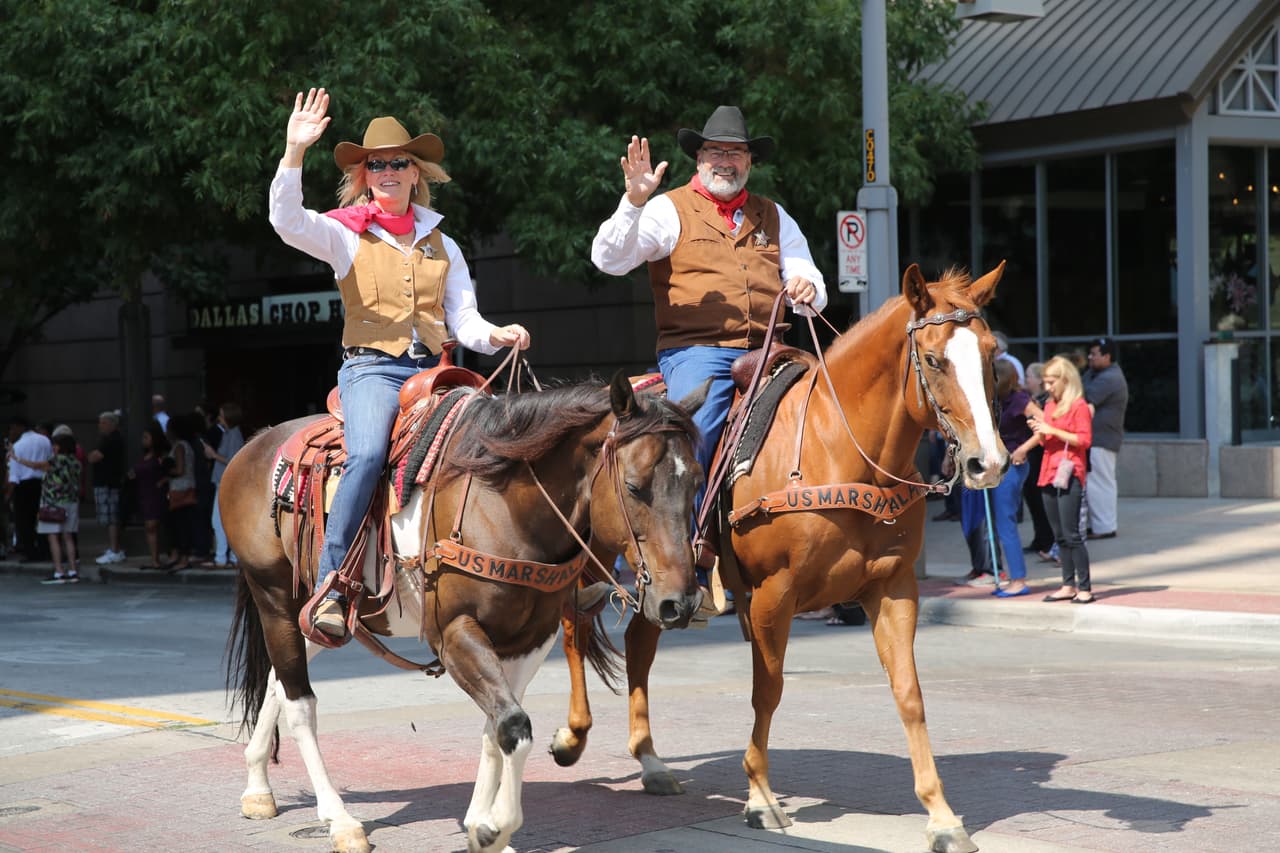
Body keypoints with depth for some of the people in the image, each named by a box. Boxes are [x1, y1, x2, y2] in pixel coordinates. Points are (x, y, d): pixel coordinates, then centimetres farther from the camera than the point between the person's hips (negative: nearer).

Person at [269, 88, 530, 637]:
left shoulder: (442, 246, 20)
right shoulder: (345, 235, 7)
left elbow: (464, 320, 16)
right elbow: (287, 220, -12)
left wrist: (497, 336, -7)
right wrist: (295, 151, -24)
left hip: (432, 371, 4)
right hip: (371, 369, -4)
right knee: (368, 454, -33)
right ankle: (329, 588, -30)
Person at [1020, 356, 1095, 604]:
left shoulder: (1079, 406, -7)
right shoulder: (1050, 405, 17)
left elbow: (1084, 440, -14)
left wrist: (1052, 430, -16)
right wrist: (1038, 430, 3)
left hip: (1069, 475, -8)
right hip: (1049, 475, 8)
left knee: (1071, 534, -10)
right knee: (1060, 536, 9)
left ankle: (1085, 588, -8)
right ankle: (1068, 586, 13)